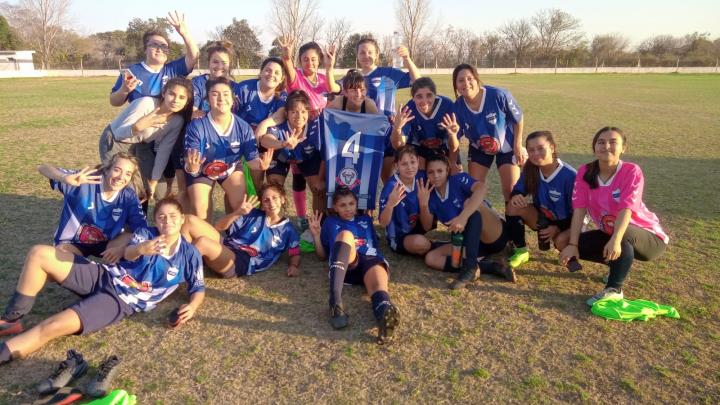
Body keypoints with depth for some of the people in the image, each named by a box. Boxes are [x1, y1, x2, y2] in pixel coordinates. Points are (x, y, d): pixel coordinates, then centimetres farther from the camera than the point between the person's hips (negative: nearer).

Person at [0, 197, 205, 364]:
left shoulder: (189, 254, -2)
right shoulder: (145, 234, 3)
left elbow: (198, 288, 2)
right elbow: (128, 253, -17)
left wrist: (192, 306, -21)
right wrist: (141, 249, -42)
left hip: (121, 301, -4)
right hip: (104, 276, 4)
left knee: (51, 327, -25)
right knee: (39, 254, -9)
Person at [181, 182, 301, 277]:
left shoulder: (288, 230, 11)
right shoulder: (253, 215, 15)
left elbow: (295, 253, 12)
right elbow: (219, 227, 12)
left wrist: (294, 266, -11)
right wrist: (238, 213, -5)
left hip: (242, 264, -4)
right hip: (224, 246, 4)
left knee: (202, 242, -33)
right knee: (190, 220, -16)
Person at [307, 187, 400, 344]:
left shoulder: (366, 219, 36)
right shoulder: (330, 222, 31)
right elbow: (322, 256, 28)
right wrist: (316, 234, 11)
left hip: (372, 260, 1)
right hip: (346, 265, -1)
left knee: (378, 282, -36)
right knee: (346, 234, -34)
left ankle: (385, 314, -75)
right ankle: (335, 301, -50)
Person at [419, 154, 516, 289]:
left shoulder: (459, 180, -10)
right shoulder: (431, 196, 5)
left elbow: (482, 188, -31)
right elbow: (427, 226, 0)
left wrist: (463, 216, -43)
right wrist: (423, 204, -18)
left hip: (496, 235, -5)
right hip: (470, 241, 5)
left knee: (470, 203, -31)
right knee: (430, 258, -14)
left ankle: (471, 267, -35)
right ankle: (490, 267, -20)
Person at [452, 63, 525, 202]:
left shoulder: (498, 95, -32)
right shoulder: (458, 107, -23)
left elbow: (518, 119, -15)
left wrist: (518, 146, -11)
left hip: (507, 147, -2)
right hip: (478, 149, 2)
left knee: (511, 191, -1)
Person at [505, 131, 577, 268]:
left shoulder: (570, 175, -26)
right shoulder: (530, 170, -13)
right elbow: (517, 191, -1)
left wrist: (558, 228, -26)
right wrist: (516, 196, -26)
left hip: (567, 222, -4)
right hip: (543, 218, 4)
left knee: (561, 241, -37)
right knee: (513, 206, -21)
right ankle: (521, 251, -6)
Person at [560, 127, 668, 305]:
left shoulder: (631, 171, -22)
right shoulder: (585, 172, -10)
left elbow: (626, 209, -34)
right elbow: (579, 209, -18)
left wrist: (615, 240, -50)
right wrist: (572, 244, -28)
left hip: (648, 237, -5)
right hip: (610, 233, 5)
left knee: (624, 233, -37)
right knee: (579, 245, -14)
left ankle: (614, 289, -24)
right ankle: (619, 265, 12)